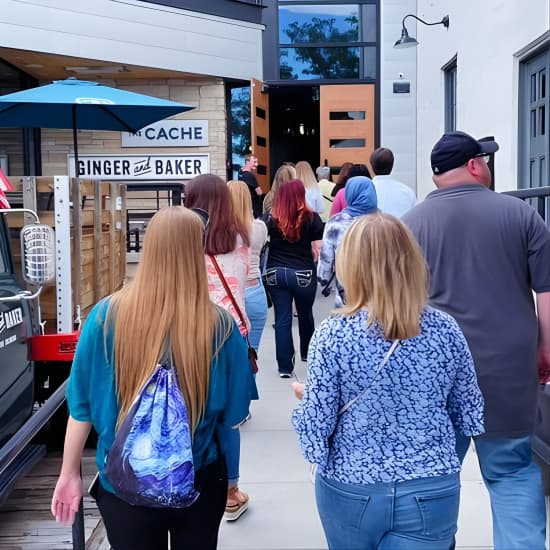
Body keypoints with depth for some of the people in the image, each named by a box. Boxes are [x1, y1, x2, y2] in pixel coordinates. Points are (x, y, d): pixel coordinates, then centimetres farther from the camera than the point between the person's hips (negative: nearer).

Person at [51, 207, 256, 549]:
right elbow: (233, 413, -7)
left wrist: (70, 473, 6)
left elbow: (83, 403, -7)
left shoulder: (107, 316, -15)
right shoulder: (219, 325, -17)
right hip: (198, 480, 0)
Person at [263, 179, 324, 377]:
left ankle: (285, 366, 4)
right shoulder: (311, 218, -6)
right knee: (305, 314, 21)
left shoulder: (271, 219, 0)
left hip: (275, 273, 1)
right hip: (303, 274, -1)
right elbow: (317, 250, -6)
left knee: (282, 319, 5)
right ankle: (306, 352, 42)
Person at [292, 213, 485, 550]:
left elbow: (317, 427, -12)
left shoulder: (333, 335, -16)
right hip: (432, 493, 0)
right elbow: (470, 417, 1)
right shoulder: (446, 329, -9)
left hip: (350, 491, 0)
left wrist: (304, 397, 8)